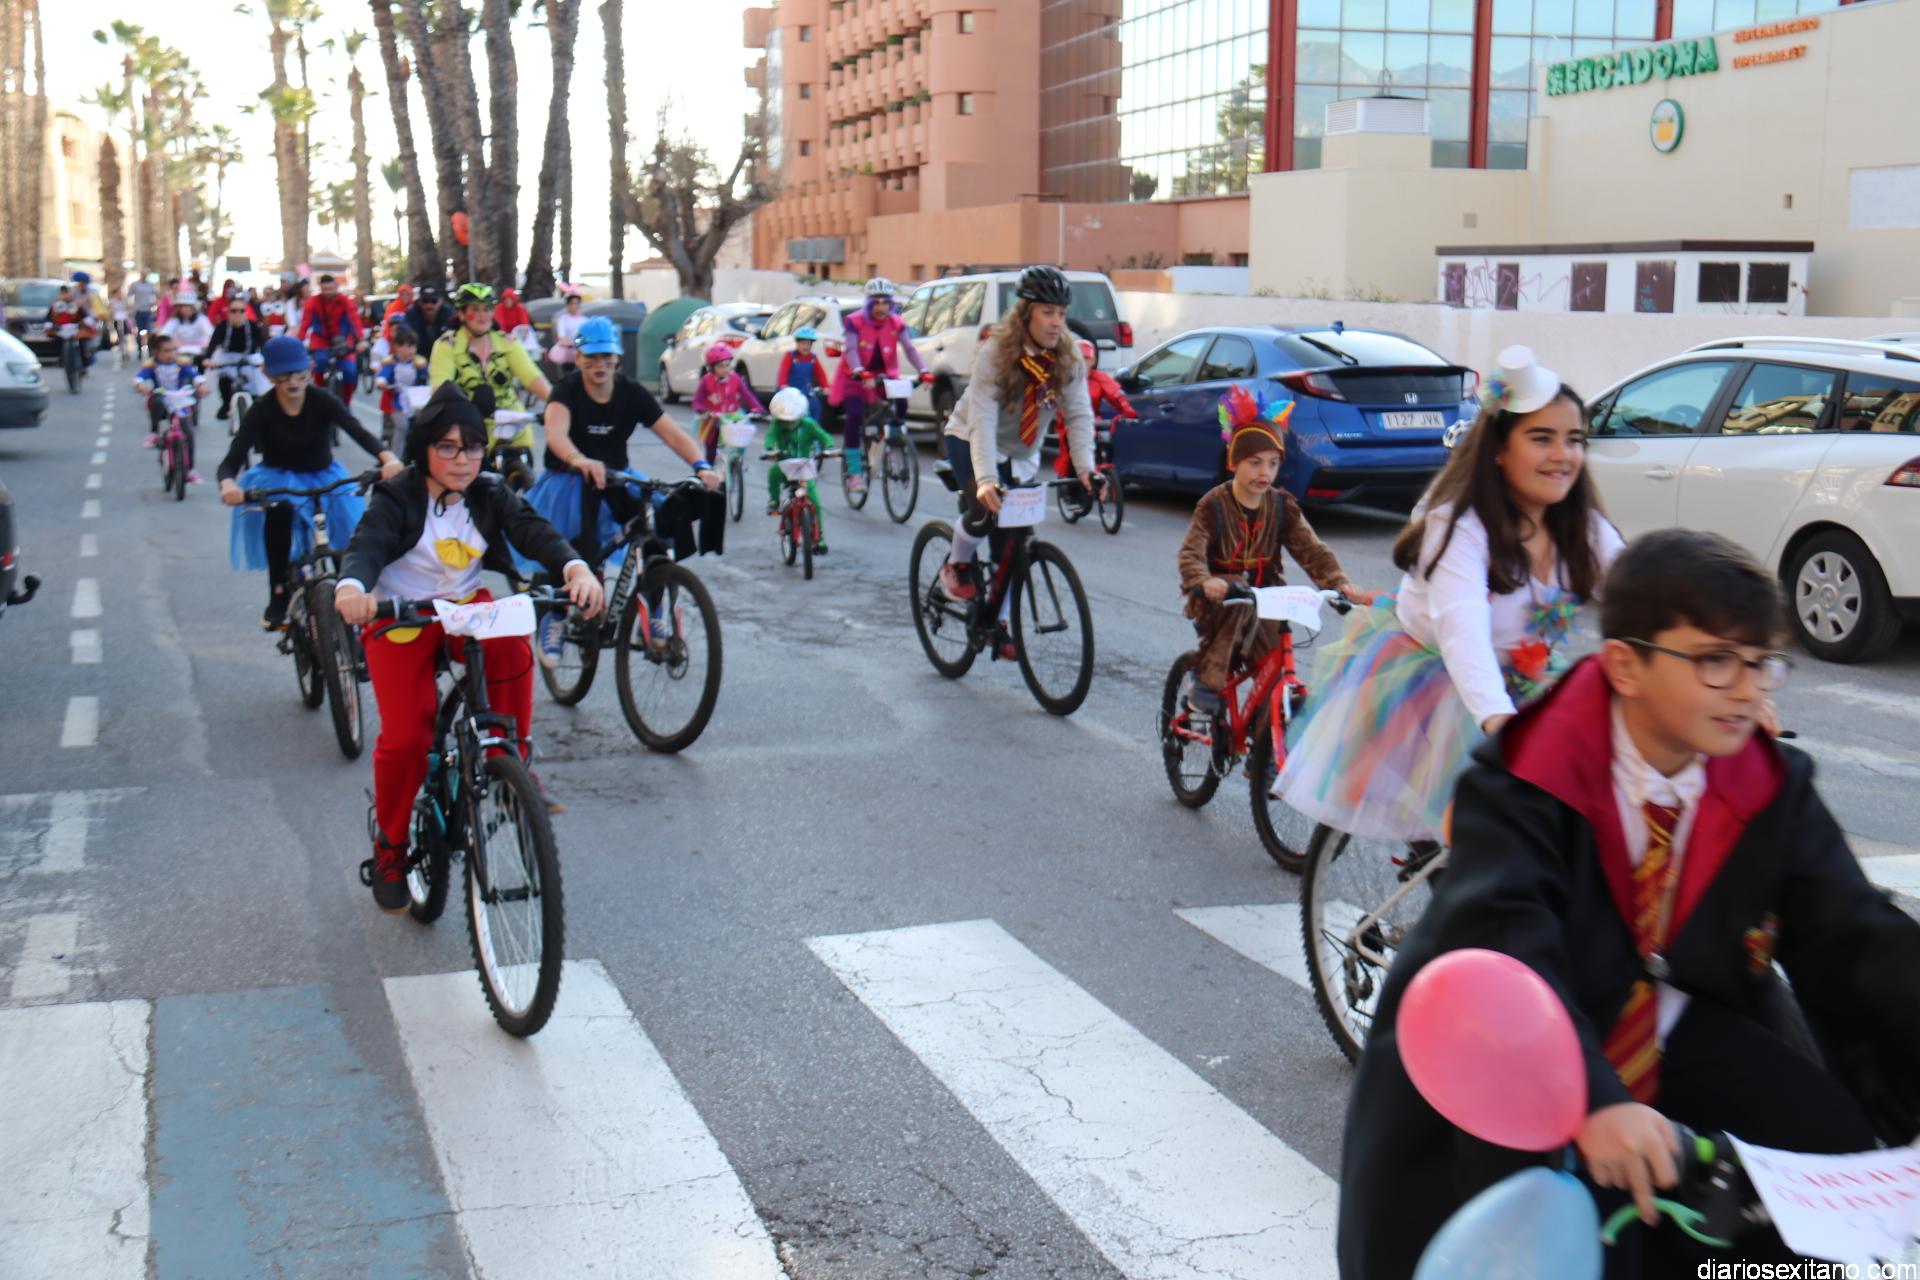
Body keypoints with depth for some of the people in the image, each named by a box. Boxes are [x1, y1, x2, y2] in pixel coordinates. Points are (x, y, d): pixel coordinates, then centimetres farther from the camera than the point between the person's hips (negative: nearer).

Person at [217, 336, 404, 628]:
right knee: (278, 509, -35)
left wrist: (387, 457, -51)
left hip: (322, 477, 2)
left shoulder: (322, 402, -14)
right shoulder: (262, 411, -14)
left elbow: (358, 431, -29)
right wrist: (228, 484, -47)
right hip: (277, 477, -2)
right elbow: (232, 460, -22)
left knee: (347, 507, -27)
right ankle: (278, 597, -25)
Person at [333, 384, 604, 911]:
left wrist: (575, 568, -38)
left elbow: (534, 531, -16)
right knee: (405, 736, -17)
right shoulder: (396, 498, -12)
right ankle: (389, 846, 7)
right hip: (399, 619, -3)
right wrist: (351, 587, -54)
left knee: (512, 651, -32)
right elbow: (366, 544, -29)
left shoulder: (490, 495, -2)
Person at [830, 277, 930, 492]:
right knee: (855, 416, -21)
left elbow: (910, 348, -15)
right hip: (855, 377, -3)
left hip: (883, 375, 3)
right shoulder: (855, 322, -14)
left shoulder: (896, 323, -6)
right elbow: (851, 350, -25)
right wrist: (861, 373, -45)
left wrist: (923, 371, -32)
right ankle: (854, 472, -17)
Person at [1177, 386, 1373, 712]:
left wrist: (1341, 584, -24)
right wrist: (1204, 582, -45)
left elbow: (1312, 550, -6)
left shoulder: (1282, 506, 1)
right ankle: (1207, 682, -25)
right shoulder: (1215, 504, -11)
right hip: (1220, 602, -3)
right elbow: (1191, 553, -22)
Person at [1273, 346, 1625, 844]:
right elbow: (1463, 629, -43)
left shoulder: (1586, 531, -6)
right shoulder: (1458, 526, -26)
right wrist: (1498, 720, -60)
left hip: (1521, 682, 5)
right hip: (1423, 677, -5)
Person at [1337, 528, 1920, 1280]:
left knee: (1830, 1150, -15)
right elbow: (1501, 939, -33)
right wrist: (1593, 1100, -47)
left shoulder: (1773, 790, -4)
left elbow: (1858, 939, -9)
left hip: (1685, 1046, 5)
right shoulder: (1526, 776, -19)